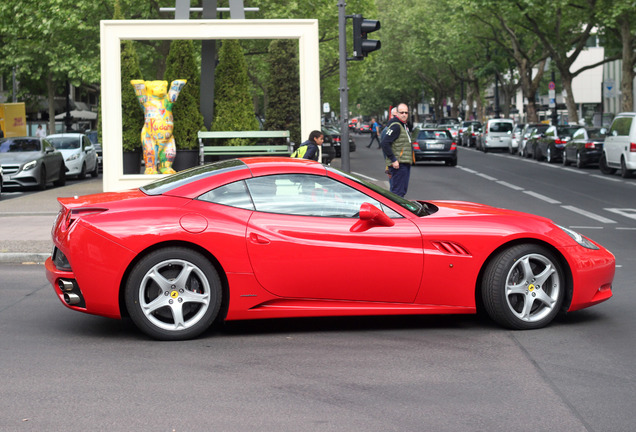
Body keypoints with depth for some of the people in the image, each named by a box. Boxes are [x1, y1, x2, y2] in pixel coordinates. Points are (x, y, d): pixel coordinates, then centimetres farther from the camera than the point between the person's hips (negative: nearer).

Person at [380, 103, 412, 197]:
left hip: (405, 163, 10)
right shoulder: (395, 126, -14)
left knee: (403, 190, 14)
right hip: (398, 164, -10)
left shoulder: (403, 125, 18)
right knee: (398, 192, -11)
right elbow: (384, 143, -22)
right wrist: (394, 160, -23)